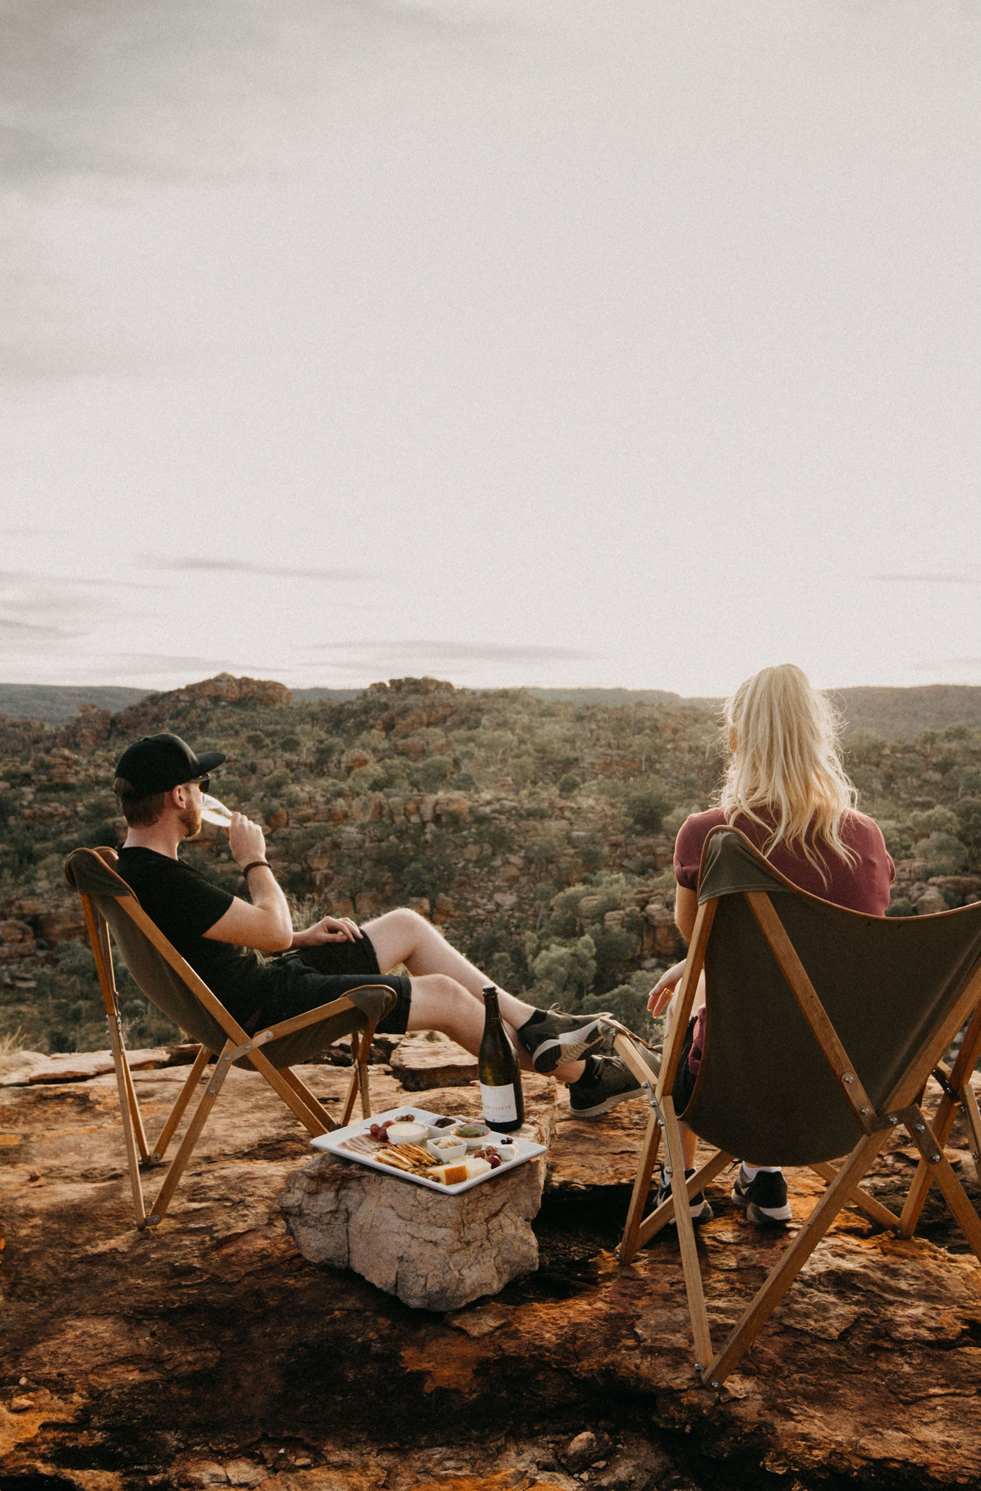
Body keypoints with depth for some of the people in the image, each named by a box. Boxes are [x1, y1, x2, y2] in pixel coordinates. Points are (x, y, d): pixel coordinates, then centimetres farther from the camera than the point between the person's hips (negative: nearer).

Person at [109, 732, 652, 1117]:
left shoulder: (138, 864, 7)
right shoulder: (164, 881, -28)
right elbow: (274, 931, -23)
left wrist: (301, 937, 8)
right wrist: (254, 861, -6)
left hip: (259, 978, 11)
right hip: (266, 1013, -11)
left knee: (407, 925, 12)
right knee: (445, 995, -7)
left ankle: (535, 1026, 16)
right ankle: (578, 1075, 15)